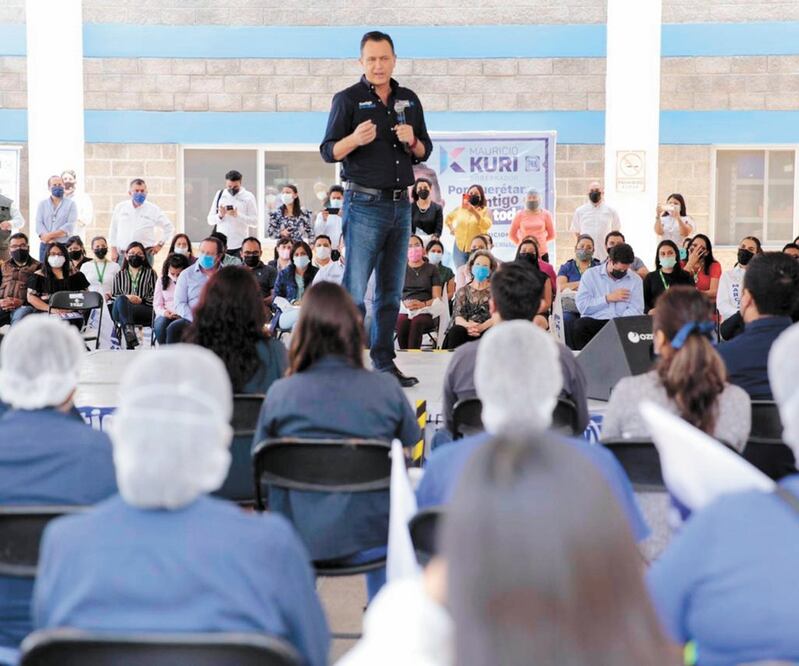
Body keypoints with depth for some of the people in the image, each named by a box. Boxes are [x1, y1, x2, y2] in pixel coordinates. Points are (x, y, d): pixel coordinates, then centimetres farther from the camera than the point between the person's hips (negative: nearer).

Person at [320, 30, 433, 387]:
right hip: (364, 205, -5)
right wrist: (355, 139, -22)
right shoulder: (348, 99, -1)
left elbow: (425, 151, 17)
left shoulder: (409, 100, 13)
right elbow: (328, 152, -3)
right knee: (354, 290, -7)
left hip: (401, 205, 5)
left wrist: (412, 141, -5)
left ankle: (384, 361, 15)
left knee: (392, 291, 9)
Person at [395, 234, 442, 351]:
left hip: (425, 311, -1)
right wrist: (404, 303, -8)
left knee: (417, 322, -38)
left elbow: (437, 298, 9)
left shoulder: (432, 269, 18)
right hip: (403, 310, 1)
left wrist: (423, 304, -13)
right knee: (402, 322, -37)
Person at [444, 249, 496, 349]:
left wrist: (481, 327, -21)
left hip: (487, 329, -2)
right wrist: (468, 325, -20)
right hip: (466, 329, 2)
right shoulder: (463, 291, 21)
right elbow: (458, 316, 6)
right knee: (455, 332, -34)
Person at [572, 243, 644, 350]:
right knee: (580, 326, -34)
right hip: (593, 322, -1)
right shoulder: (590, 274, 6)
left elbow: (636, 309, 0)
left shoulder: (636, 280, 11)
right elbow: (582, 306, -5)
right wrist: (608, 298, -4)